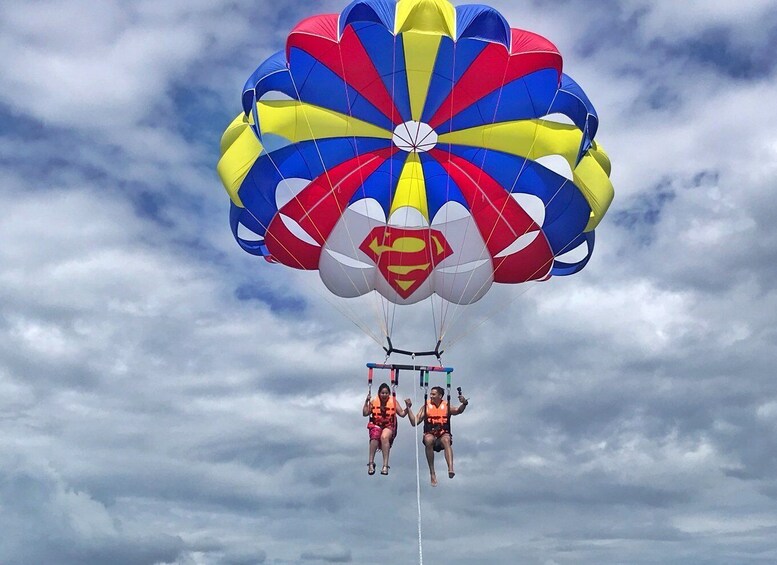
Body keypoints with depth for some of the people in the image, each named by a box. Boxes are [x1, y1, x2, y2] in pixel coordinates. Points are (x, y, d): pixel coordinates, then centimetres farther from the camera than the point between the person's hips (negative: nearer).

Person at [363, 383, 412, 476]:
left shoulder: (393, 402, 3)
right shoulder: (374, 401, 4)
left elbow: (402, 414, 3)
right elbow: (365, 413, 2)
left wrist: (407, 407, -14)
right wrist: (366, 402, -9)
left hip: (389, 427, -1)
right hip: (376, 425, 1)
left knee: (384, 437, -34)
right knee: (375, 436, -33)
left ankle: (385, 466, -36)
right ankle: (371, 463, -28)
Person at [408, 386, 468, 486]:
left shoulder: (446, 407, 6)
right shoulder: (426, 406, 8)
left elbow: (458, 410, -13)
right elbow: (414, 422, 4)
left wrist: (464, 404, -33)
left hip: (443, 435, -1)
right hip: (430, 435, 1)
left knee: (446, 440, -35)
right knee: (429, 440, -35)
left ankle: (450, 469, -52)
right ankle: (432, 473, -31)